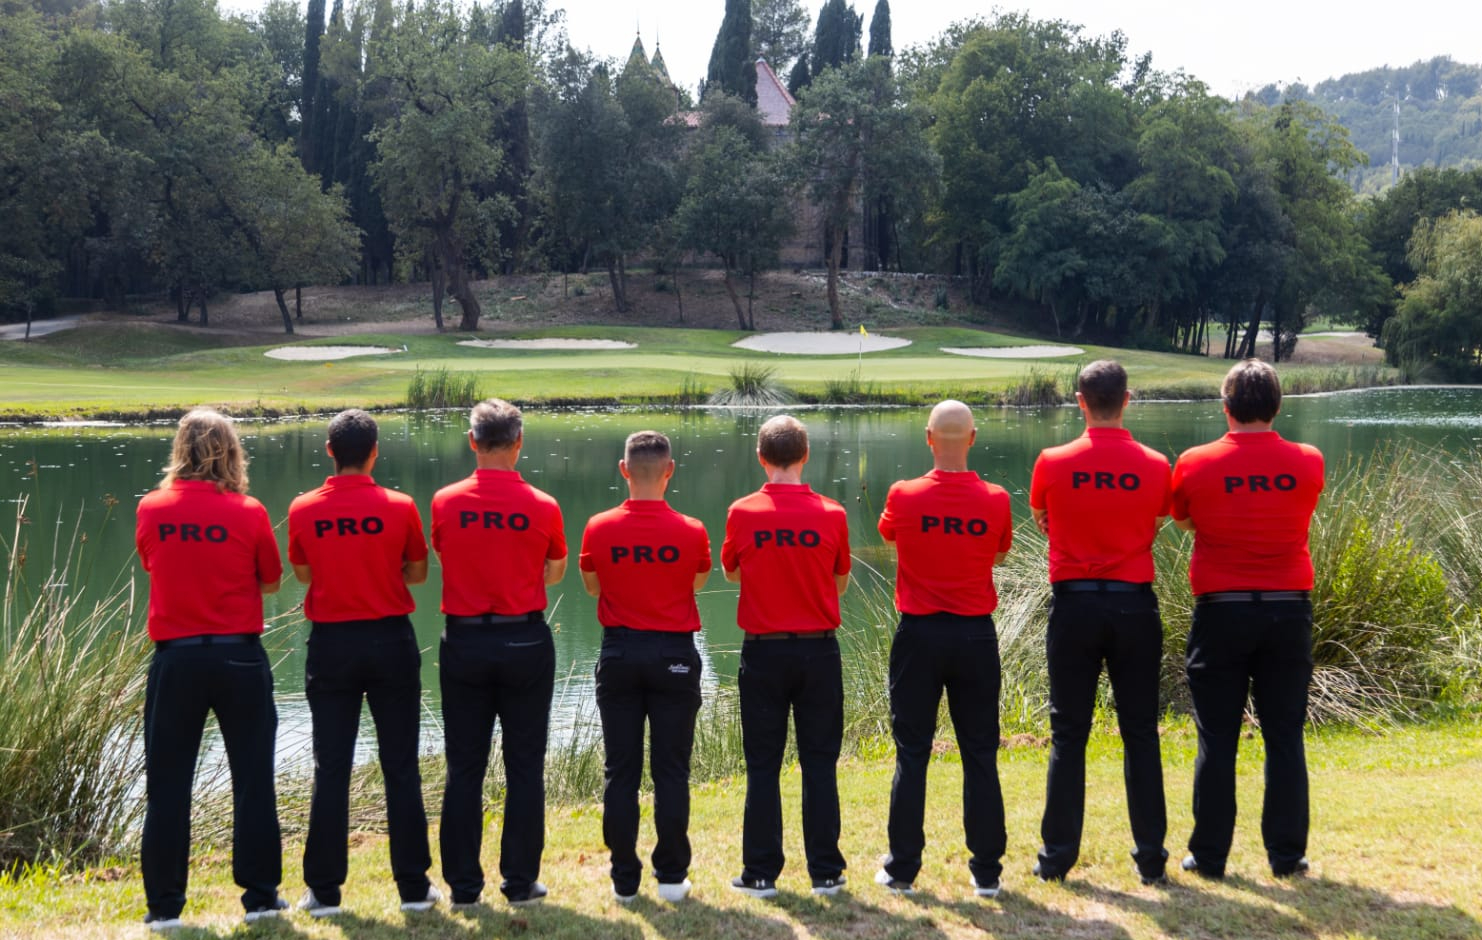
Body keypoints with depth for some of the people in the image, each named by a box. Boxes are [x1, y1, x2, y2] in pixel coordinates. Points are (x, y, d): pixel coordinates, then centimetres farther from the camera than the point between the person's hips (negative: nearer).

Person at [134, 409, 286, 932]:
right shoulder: (248, 514, -7)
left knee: (168, 785, 8)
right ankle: (260, 896, 12)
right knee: (252, 780, 8)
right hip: (239, 656, -1)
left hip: (175, 658, 1)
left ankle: (164, 906, 9)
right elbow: (272, 581, 5)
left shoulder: (151, 511, -2)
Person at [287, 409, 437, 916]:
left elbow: (303, 573, 9)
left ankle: (324, 890, 8)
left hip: (331, 645, 1)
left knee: (331, 769, 6)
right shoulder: (399, 508, -8)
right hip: (390, 641, -1)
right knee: (401, 768, 6)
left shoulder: (303, 511, -6)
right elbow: (418, 572, 5)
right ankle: (414, 886, 10)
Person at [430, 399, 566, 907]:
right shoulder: (542, 508, -8)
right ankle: (521, 881, 11)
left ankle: (463, 884, 11)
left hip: (464, 641, 1)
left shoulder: (445, 503, -6)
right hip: (525, 642, -1)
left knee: (464, 768, 8)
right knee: (525, 766, 7)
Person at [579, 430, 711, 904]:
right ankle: (672, 876, 10)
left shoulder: (599, 529, -9)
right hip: (674, 654, -1)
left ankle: (625, 878, 10)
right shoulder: (691, 532, -11)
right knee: (671, 771, 6)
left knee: (621, 771, 7)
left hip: (619, 654, 1)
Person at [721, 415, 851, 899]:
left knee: (763, 764, 7)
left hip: (763, 652, 0)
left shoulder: (742, 513, -8)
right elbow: (840, 582, 7)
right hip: (818, 650, 0)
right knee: (819, 763, 7)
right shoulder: (832, 515, -6)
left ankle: (761, 873, 9)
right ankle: (825, 871, 9)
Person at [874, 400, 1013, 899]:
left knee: (912, 754, 7)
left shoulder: (904, 497, -11)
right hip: (975, 635, 1)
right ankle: (986, 871, 11)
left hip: (919, 634, 0)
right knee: (980, 755, 8)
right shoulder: (995, 501, -9)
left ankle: (902, 868, 10)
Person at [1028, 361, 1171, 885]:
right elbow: (1154, 529, 9)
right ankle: (1150, 857, 9)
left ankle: (1058, 856, 9)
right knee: (1140, 734, 8)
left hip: (1074, 603, 0)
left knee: (1068, 733, 7)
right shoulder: (1155, 467, -5)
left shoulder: (1053, 463, -6)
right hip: (1135, 604, 0)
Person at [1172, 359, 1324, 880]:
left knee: (1217, 738, 5)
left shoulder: (1195, 465, -7)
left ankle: (1209, 854, 9)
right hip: (1289, 609, 1)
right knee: (1285, 736, 8)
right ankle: (1286, 853, 10)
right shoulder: (1308, 464, -3)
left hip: (1221, 609, -1)